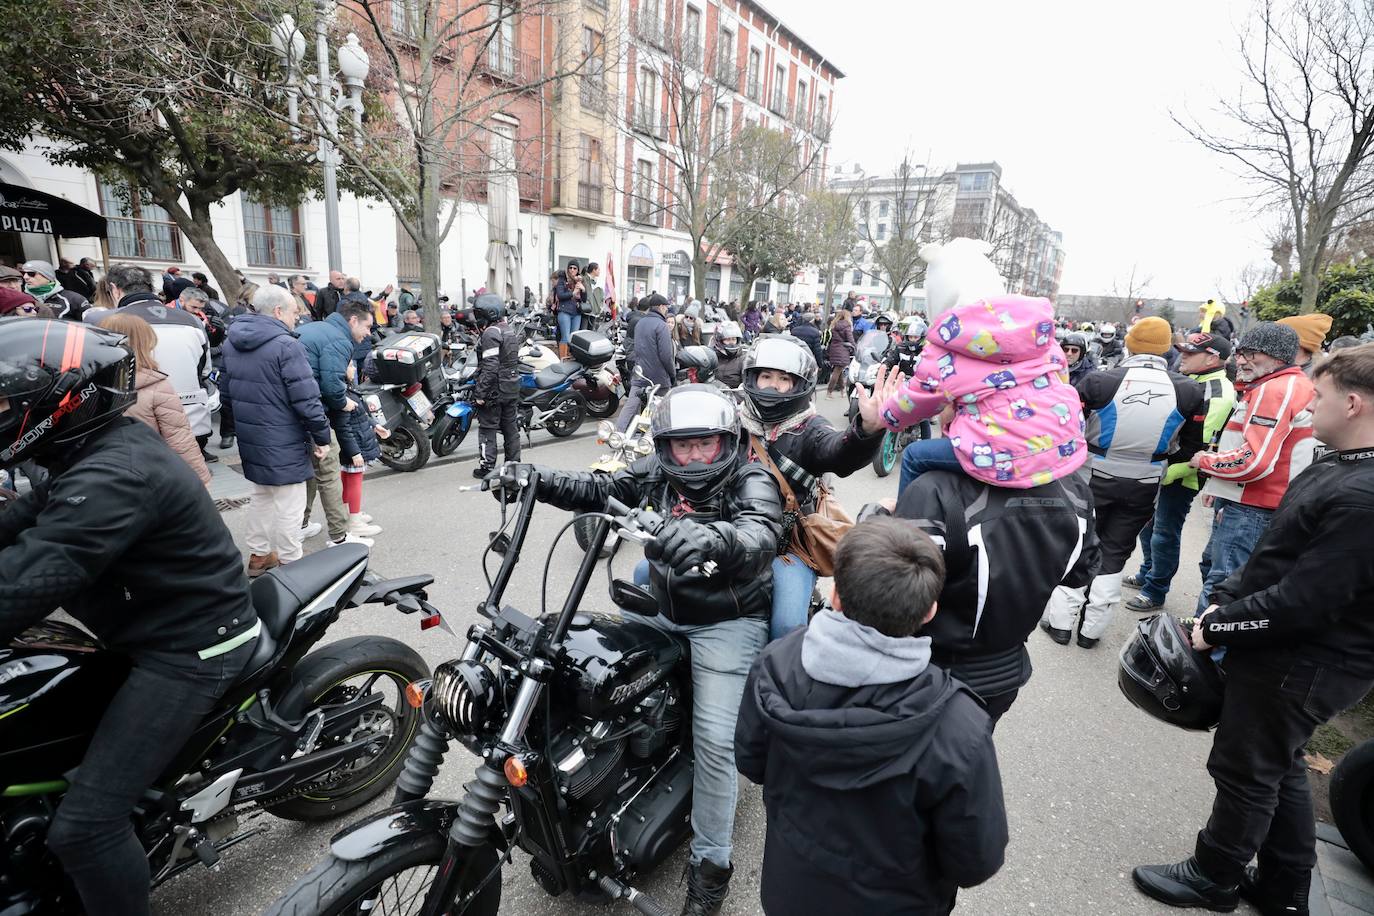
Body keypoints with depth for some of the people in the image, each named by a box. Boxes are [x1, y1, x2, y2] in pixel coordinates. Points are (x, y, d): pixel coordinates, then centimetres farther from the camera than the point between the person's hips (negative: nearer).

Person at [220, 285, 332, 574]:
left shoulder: (231, 343, 9)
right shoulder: (285, 346, -19)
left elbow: (226, 394, 18)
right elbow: (306, 400, -21)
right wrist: (322, 438, -11)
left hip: (250, 439, 9)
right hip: (283, 442, -8)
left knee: (261, 495, 23)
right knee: (289, 504, 2)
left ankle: (258, 555, 34)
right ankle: (290, 566, 12)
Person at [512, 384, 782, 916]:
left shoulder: (751, 482, -18)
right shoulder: (656, 471, -2)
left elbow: (760, 535, -37)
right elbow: (600, 489, -3)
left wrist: (708, 537, -60)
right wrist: (537, 479, -21)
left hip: (726, 621, -5)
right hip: (659, 607, 6)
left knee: (714, 739, -11)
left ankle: (710, 862, 12)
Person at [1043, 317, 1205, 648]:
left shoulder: (1099, 381, -17)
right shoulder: (1191, 391, -7)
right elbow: (1191, 447, 3)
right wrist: (1164, 465, 17)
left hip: (1094, 478, -2)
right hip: (1143, 486, 2)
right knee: (1114, 554, 14)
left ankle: (1061, 621, 18)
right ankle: (1091, 629, 21)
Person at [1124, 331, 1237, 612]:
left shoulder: (1219, 394, -18)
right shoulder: (1190, 381, 11)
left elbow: (1202, 445, -24)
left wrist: (1167, 473, -22)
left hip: (1181, 476, -9)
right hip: (1161, 467, 9)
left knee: (1164, 533, 0)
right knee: (1148, 523, 19)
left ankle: (1155, 592, 13)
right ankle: (1147, 574, 37)